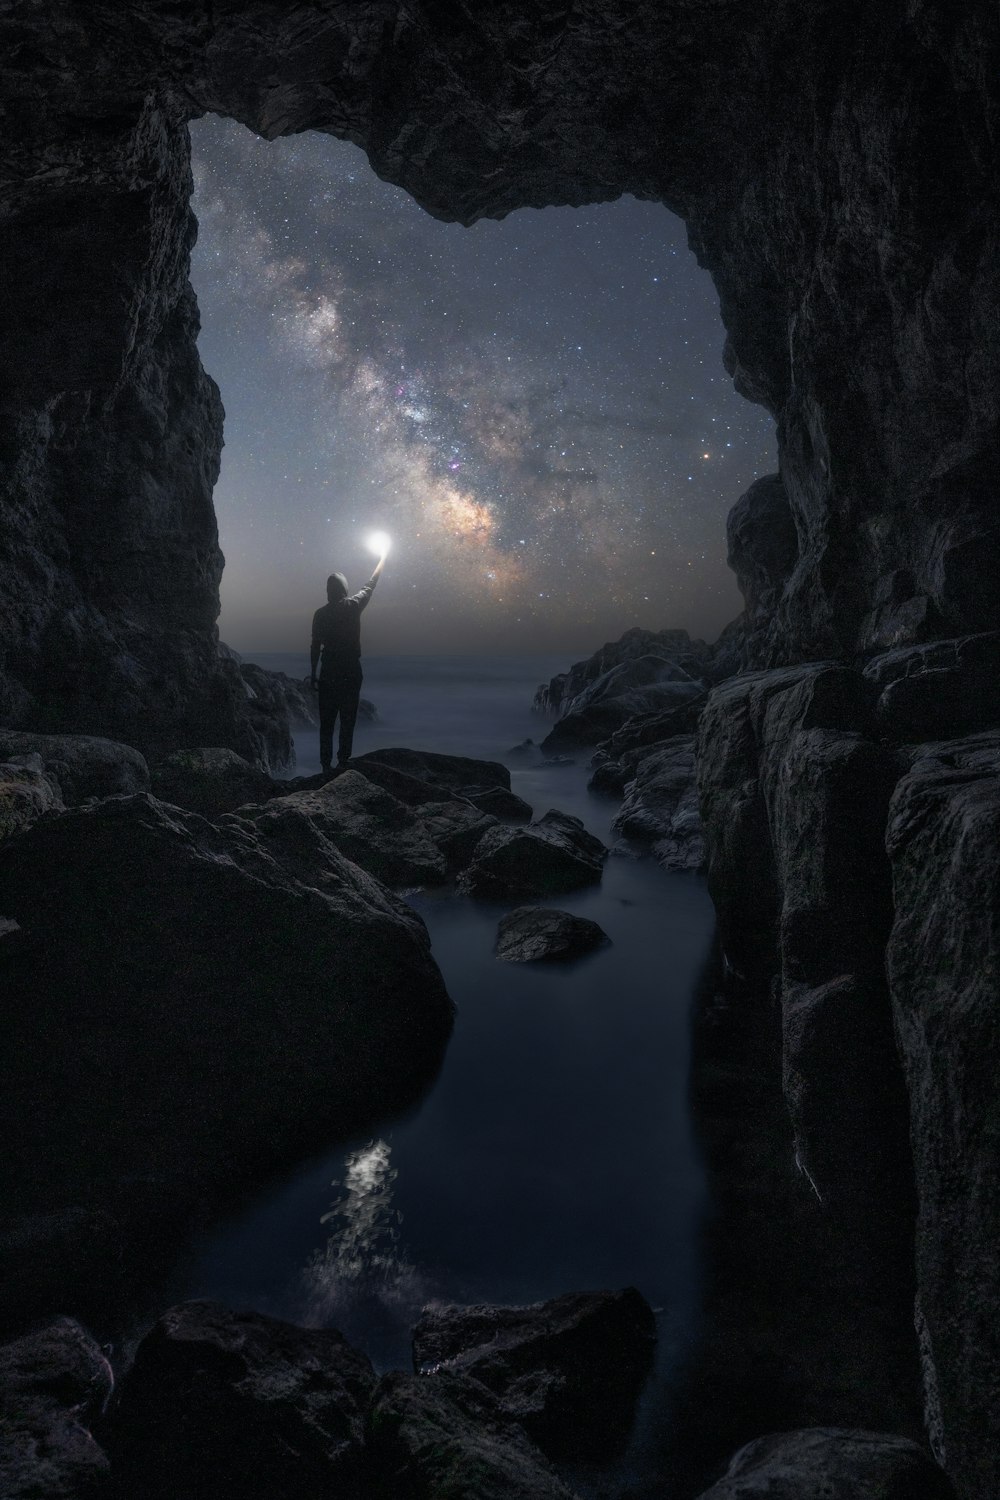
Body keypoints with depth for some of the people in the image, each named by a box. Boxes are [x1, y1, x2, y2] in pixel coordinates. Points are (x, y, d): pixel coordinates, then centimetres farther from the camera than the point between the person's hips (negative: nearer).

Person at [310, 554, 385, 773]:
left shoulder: (321, 613, -2)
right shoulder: (353, 605, -3)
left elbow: (315, 647, -2)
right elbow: (371, 585, 14)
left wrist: (313, 675, 5)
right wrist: (382, 560, 29)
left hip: (328, 673, 1)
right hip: (351, 671, -1)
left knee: (327, 722, 5)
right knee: (348, 720, 5)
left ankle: (326, 764, 3)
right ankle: (343, 761, 3)